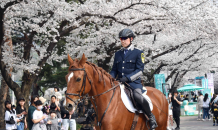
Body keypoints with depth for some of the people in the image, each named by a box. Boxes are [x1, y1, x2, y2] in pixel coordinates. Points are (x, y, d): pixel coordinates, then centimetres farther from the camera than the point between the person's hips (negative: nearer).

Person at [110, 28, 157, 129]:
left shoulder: (138, 53, 4)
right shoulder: (118, 54, 19)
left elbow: (139, 71, -4)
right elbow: (114, 70, 21)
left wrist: (127, 78, -18)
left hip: (133, 82, -6)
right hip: (120, 83, 6)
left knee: (138, 96, -33)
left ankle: (151, 118, -13)